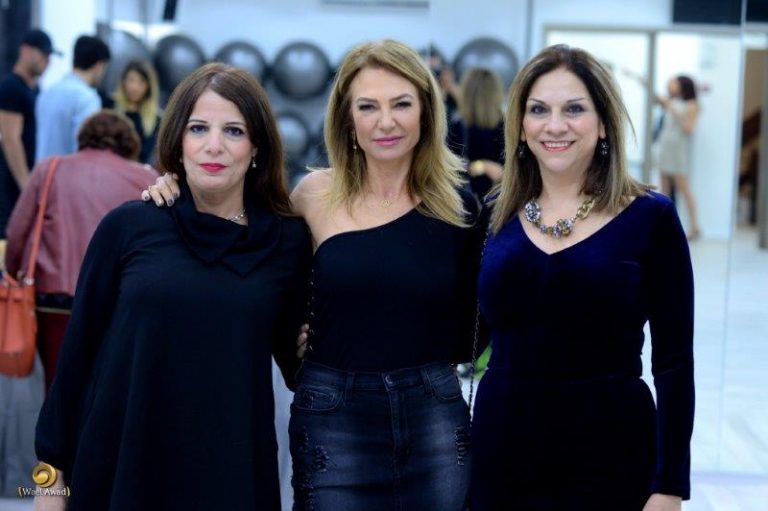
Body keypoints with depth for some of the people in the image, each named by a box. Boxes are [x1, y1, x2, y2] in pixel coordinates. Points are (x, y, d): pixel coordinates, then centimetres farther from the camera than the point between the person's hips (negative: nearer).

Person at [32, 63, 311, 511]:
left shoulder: (288, 242, -1)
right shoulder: (128, 226, -3)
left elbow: (297, 361, 9)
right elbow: (79, 350, 2)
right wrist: (53, 472, 3)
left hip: (232, 473, 0)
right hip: (115, 465, 0)